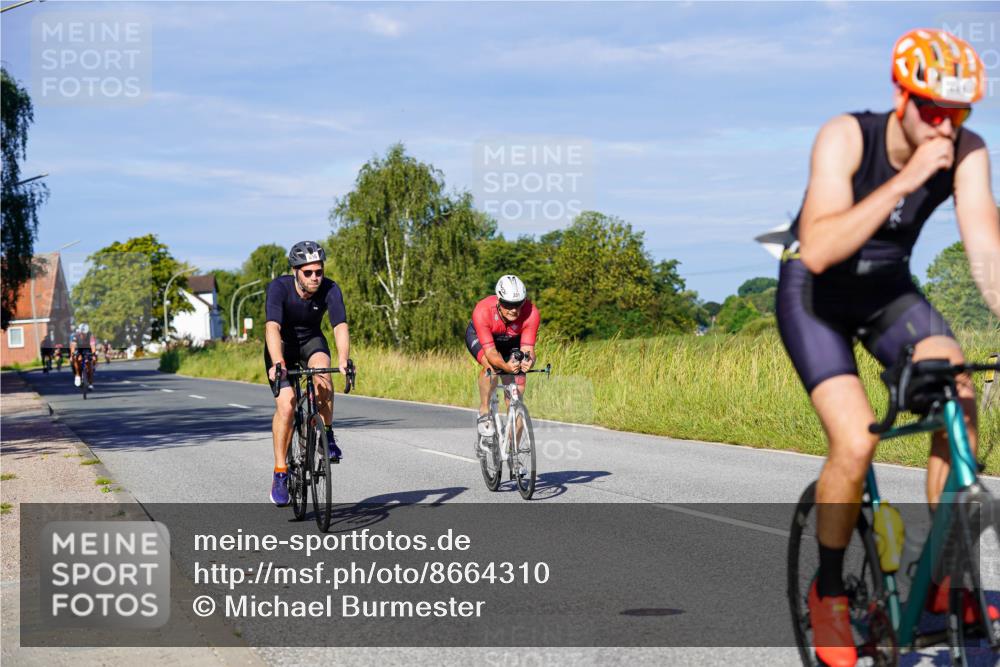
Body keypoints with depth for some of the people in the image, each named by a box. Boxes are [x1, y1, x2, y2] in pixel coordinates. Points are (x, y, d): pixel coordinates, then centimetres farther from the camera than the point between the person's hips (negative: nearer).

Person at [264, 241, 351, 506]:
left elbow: (340, 326, -35)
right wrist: (277, 363, -57)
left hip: (311, 341, 1)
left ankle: (327, 436, -12)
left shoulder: (330, 289, -24)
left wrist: (343, 360, -53)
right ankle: (280, 473, -7)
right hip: (282, 346, -1)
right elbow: (272, 327, -42)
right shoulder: (279, 288, -29)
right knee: (286, 405, -19)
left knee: (322, 371, -33)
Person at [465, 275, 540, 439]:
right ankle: (484, 411, -11)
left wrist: (528, 362, -58)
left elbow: (527, 349, -35)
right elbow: (490, 351, -42)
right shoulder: (482, 311, -40)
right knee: (492, 365, -35)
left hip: (511, 341, 3)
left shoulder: (531, 313, -35)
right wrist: (505, 366, -62)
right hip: (479, 336, -2)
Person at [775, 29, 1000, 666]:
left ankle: (944, 574, -10)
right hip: (815, 294, -4)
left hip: (889, 290, 4)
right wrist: (905, 180, -44)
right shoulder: (847, 137, -28)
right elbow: (819, 251, -40)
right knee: (856, 442, -23)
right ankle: (828, 591, 2)